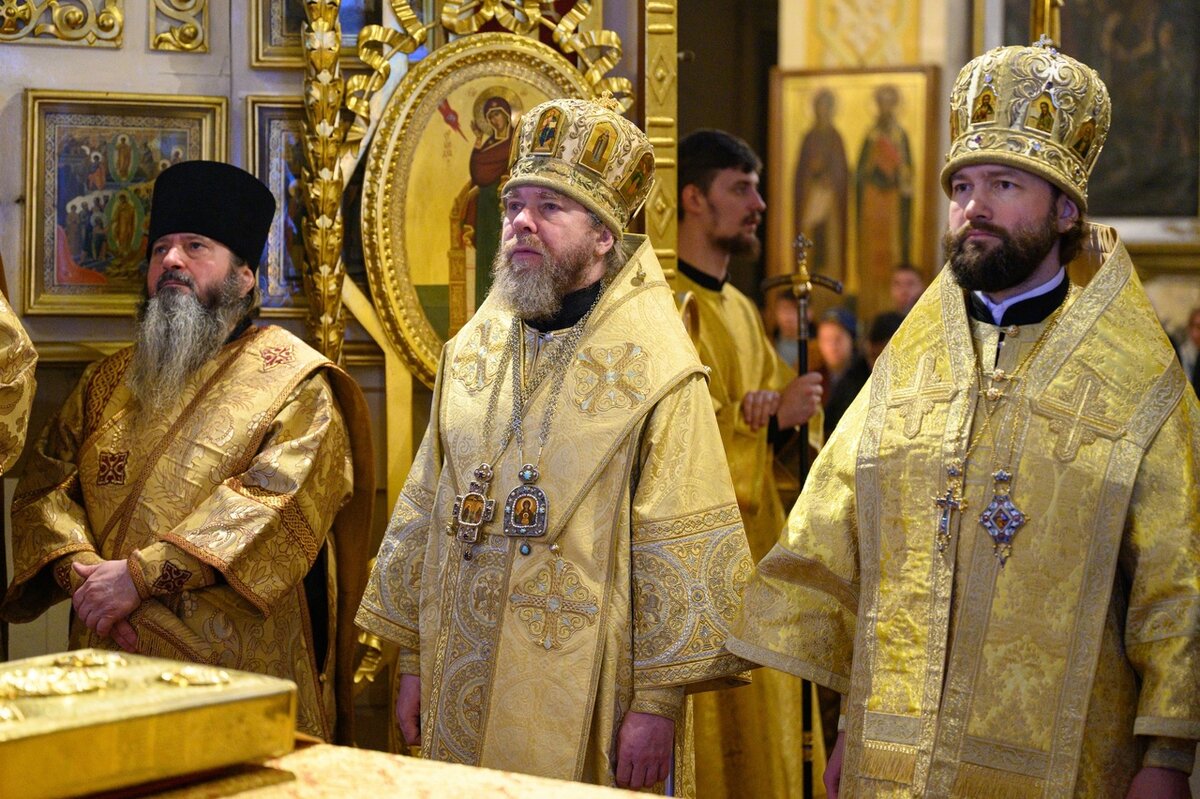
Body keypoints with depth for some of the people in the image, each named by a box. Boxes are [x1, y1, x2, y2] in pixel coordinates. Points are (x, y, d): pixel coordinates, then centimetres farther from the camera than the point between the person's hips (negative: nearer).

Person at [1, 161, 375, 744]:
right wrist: (80, 571, -15)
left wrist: (141, 574, -21)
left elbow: (280, 497, -16)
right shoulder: (108, 383, 15)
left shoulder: (293, 379, -2)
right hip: (113, 663, 4)